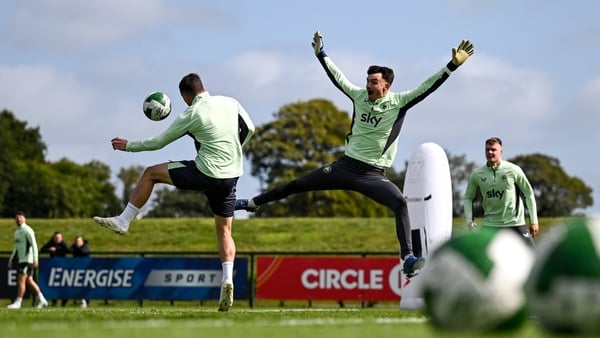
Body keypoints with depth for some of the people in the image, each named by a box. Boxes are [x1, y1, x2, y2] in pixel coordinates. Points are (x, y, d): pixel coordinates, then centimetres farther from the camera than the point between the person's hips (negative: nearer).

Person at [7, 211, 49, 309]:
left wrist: (35, 259, -22)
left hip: (27, 260, -9)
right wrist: (11, 259, 21)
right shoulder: (17, 232, 17)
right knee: (29, 281, 9)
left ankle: (18, 302, -5)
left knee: (21, 280, -9)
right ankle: (42, 300, 14)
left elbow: (34, 245, -16)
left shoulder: (27, 230, -11)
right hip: (21, 259, 9)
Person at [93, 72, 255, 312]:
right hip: (232, 175, 5)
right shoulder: (230, 103, 6)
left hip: (205, 173, -5)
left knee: (150, 173, 10)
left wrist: (128, 146, 15)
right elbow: (249, 129, 18)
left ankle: (123, 221, 14)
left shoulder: (191, 115, -6)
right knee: (224, 231, 13)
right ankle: (227, 279, -8)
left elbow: (159, 142, 1)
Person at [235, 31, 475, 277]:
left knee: (400, 202, -31)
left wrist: (453, 65, -26)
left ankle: (408, 258, -34)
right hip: (346, 166, 4)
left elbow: (427, 88, -17)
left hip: (373, 174, -4)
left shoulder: (398, 102, -9)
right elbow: (337, 77, 16)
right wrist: (320, 54, 22)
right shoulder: (360, 96, 2)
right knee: (296, 185, 10)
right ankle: (253, 203, 29)